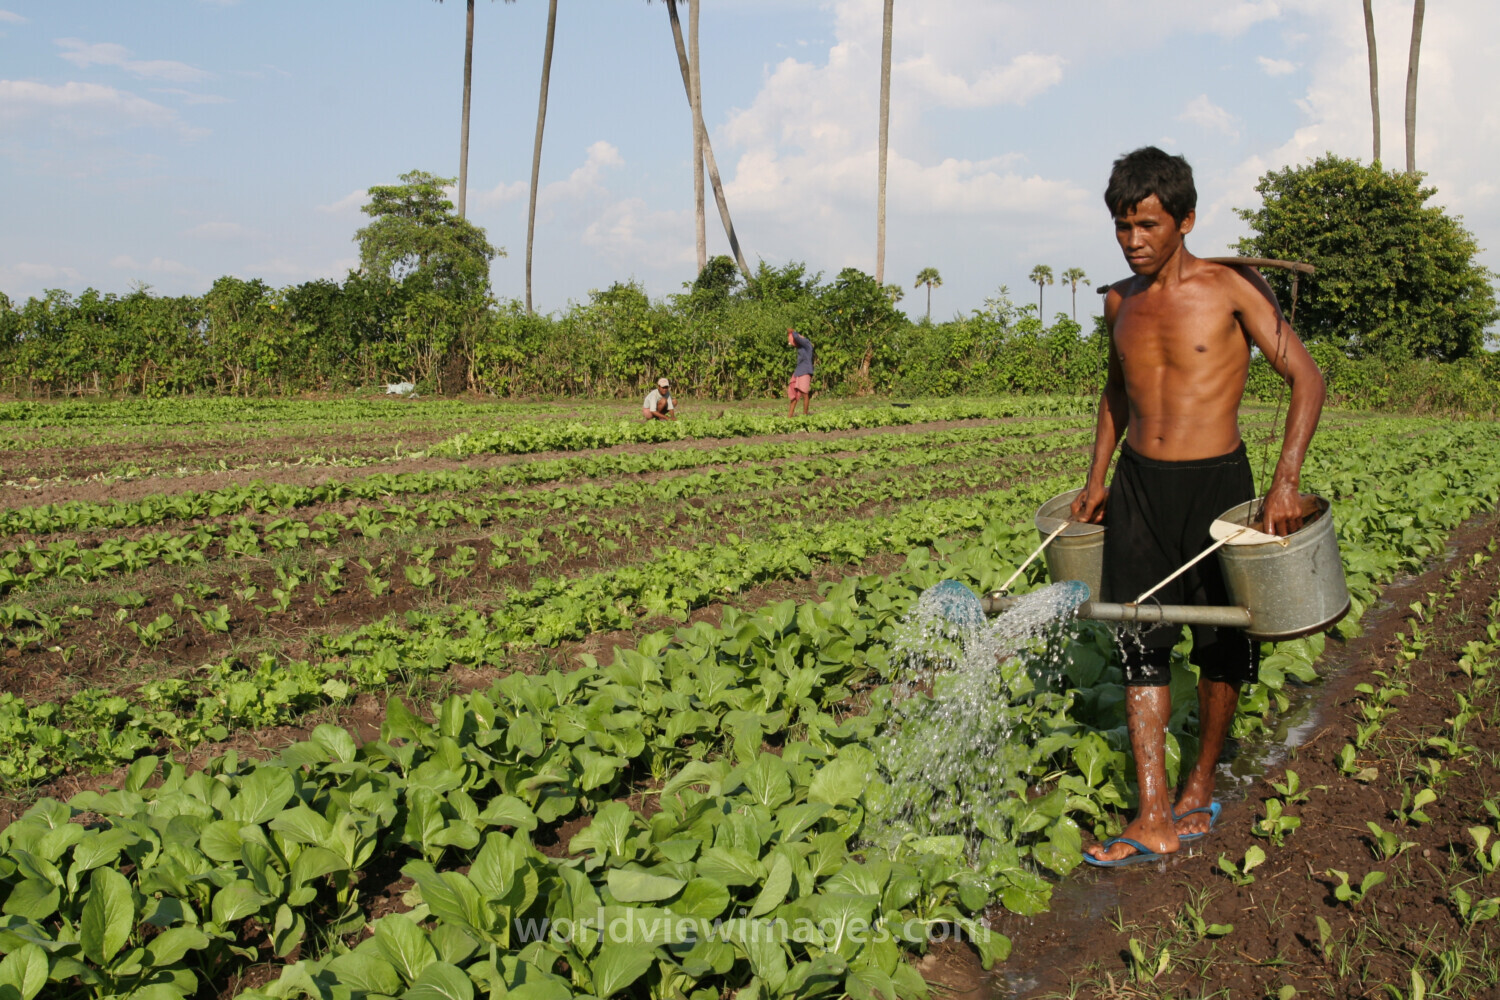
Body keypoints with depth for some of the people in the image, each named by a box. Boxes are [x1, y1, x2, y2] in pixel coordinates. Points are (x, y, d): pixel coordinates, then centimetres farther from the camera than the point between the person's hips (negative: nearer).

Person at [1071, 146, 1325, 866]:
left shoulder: (1232, 288, -7)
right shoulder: (1120, 301, 8)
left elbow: (1306, 378, -9)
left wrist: (1286, 480, -21)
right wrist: (1097, 477, 18)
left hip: (1214, 482, -4)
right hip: (1136, 484, 4)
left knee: (1220, 643, 7)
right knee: (1140, 642, -2)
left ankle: (1200, 789, 27)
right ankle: (1154, 821, 1)